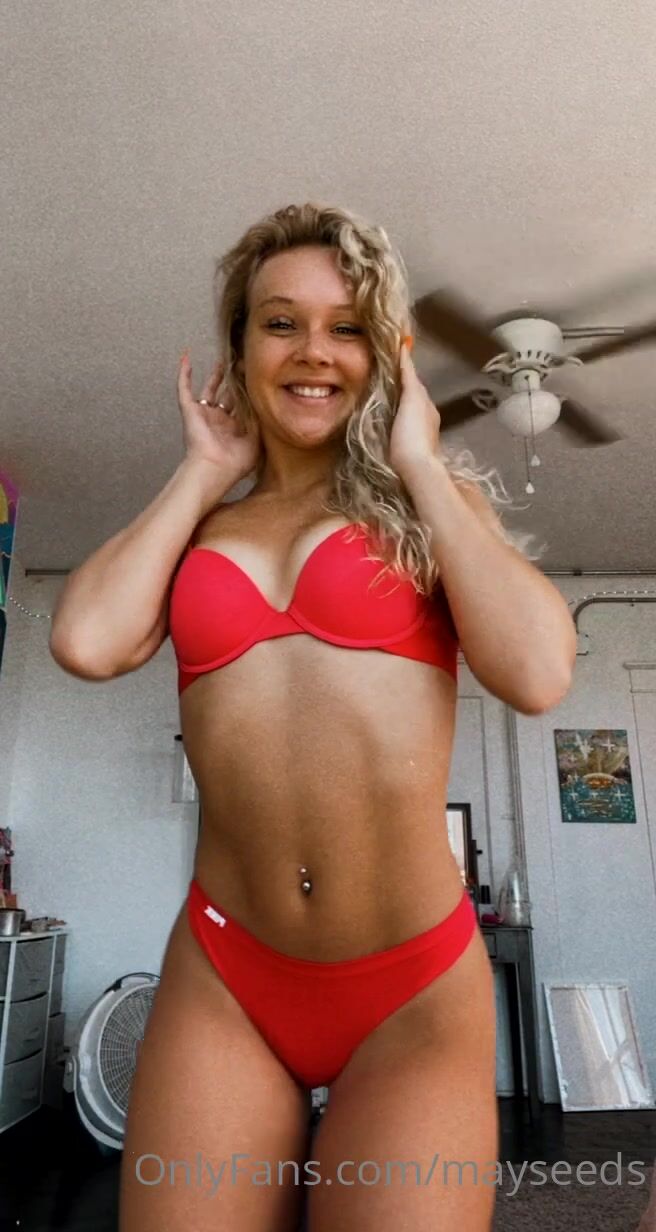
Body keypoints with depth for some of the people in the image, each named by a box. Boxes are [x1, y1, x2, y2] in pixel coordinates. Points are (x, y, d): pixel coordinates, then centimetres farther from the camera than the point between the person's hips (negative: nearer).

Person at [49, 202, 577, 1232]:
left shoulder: (430, 502, 4)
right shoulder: (198, 527, 9)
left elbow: (538, 674, -14)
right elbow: (88, 641, -12)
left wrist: (418, 465, -5)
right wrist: (205, 475, 2)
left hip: (417, 990, -1)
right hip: (220, 979, 2)